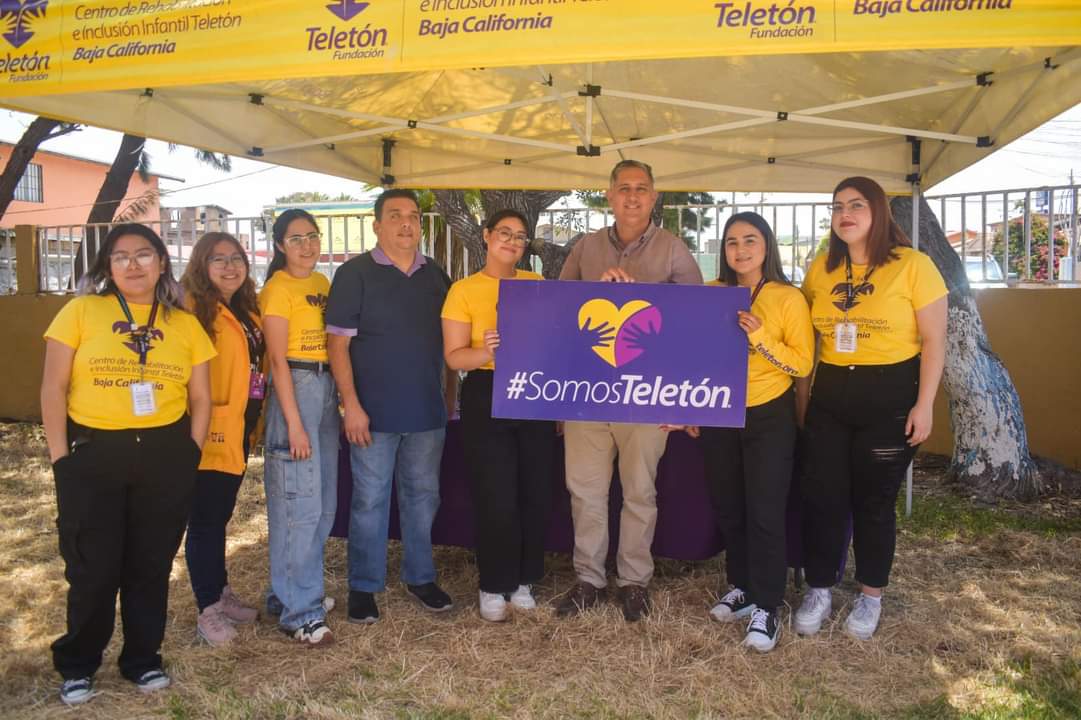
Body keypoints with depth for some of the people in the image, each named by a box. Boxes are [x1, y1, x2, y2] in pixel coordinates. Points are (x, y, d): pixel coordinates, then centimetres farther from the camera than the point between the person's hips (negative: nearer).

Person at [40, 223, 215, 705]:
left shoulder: (185, 324, 7)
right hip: (92, 454, -2)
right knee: (93, 568, 7)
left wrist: (189, 455, 3)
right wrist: (60, 455, -6)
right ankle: (77, 665, 28)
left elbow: (200, 399, 10)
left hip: (165, 457, 2)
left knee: (152, 565, 12)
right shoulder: (81, 311, 0)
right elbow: (53, 388, -1)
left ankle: (142, 658, 30)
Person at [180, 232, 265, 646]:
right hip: (209, 434, -8)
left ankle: (221, 595, 32)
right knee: (205, 522, 2)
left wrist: (251, 422, 11)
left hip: (238, 433, 8)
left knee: (219, 518, 19)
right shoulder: (195, 310, -12)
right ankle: (208, 612, 14)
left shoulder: (247, 311, 13)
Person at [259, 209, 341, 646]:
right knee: (299, 503, -6)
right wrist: (294, 422, -16)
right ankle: (299, 613, 4)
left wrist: (342, 399, 8)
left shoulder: (324, 283, 13)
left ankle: (294, 590, 29)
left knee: (324, 503, 14)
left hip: (327, 387, 8)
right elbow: (278, 359, -12)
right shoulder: (278, 288, -8)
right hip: (295, 388, -8)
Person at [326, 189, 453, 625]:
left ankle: (420, 577, 29)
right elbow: (338, 343, -8)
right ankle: (363, 588, 19)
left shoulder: (435, 275, 9)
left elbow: (449, 337, 17)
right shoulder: (355, 274, -4)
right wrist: (351, 404, -14)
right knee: (370, 500, 4)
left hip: (428, 409, 4)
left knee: (422, 496, 13)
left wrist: (447, 394, 10)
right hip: (374, 411, -4)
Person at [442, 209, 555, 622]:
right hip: (487, 398, -3)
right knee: (496, 497, -1)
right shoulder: (464, 290, -2)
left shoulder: (537, 284, 9)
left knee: (535, 493, 7)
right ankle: (494, 586, 18)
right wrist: (487, 351, -25)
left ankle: (522, 580, 26)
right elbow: (453, 356, -7)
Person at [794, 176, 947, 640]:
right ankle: (819, 591, 23)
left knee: (874, 500, 8)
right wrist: (802, 394, 7)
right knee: (821, 496, 6)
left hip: (890, 397, -3)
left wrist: (925, 404, -11)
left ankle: (870, 596, 27)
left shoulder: (912, 265, -7)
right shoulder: (820, 269, 5)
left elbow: (934, 340, -6)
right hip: (829, 397, 4)